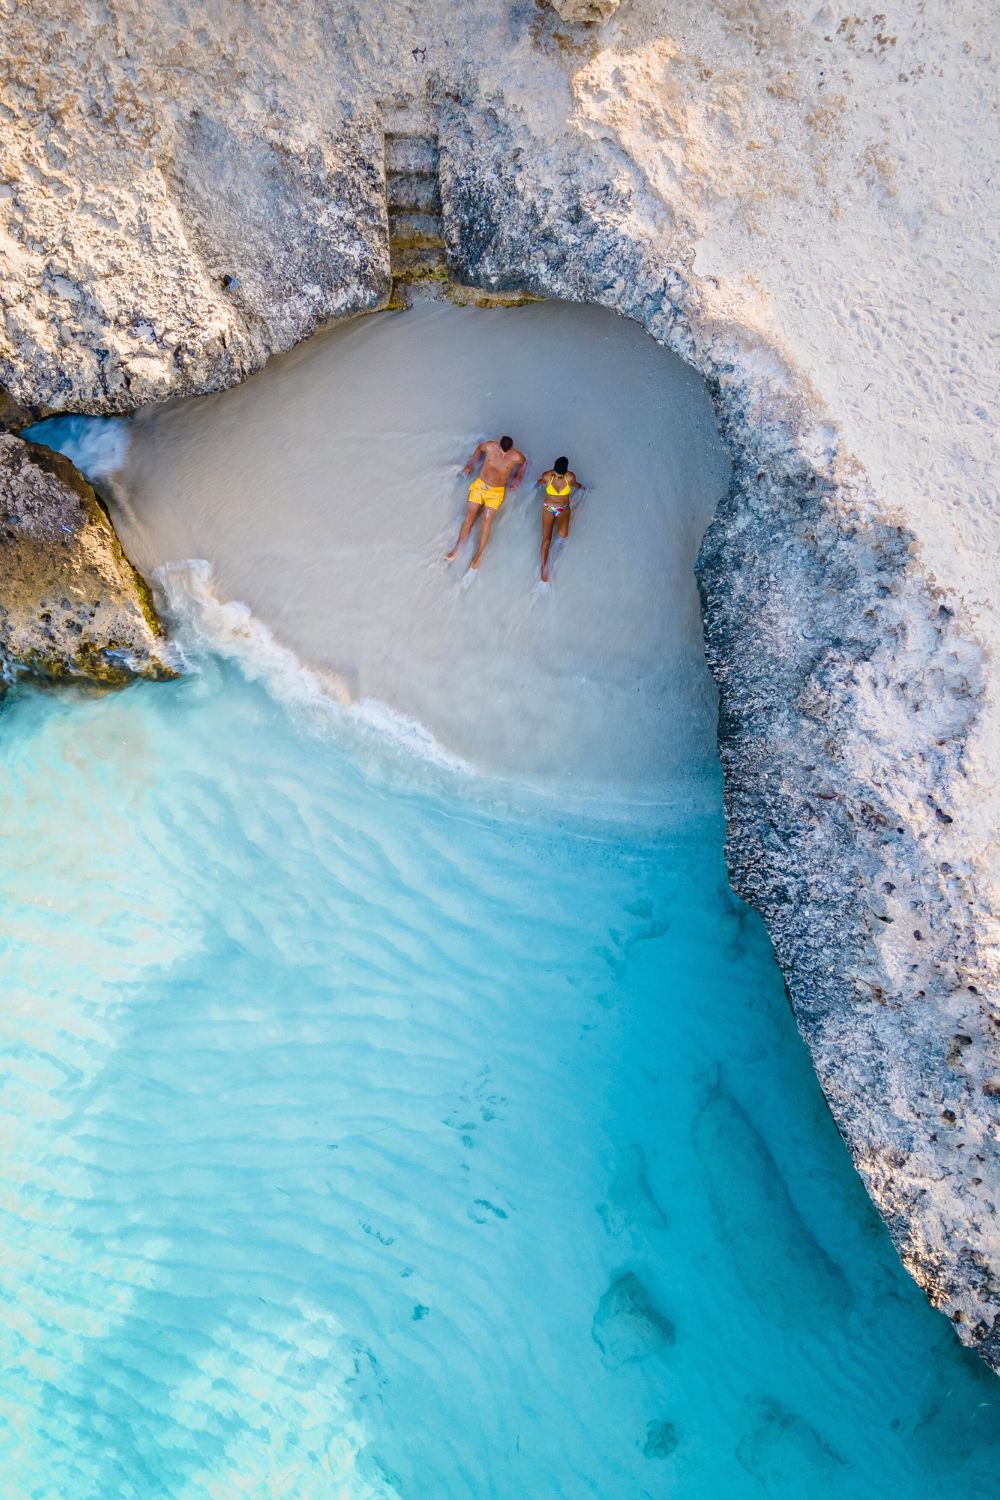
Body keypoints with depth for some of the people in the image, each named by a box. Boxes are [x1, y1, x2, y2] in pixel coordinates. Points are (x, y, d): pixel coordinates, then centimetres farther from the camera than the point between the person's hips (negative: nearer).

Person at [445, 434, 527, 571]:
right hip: (480, 485, 2)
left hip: (496, 491, -2)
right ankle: (456, 549, -2)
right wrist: (471, 464, 6)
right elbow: (480, 447, 14)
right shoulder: (490, 446, -10)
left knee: (487, 520, -15)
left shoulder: (516, 456, -14)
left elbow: (524, 462, 10)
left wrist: (517, 478, 1)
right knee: (469, 516, -6)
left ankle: (479, 554, -9)